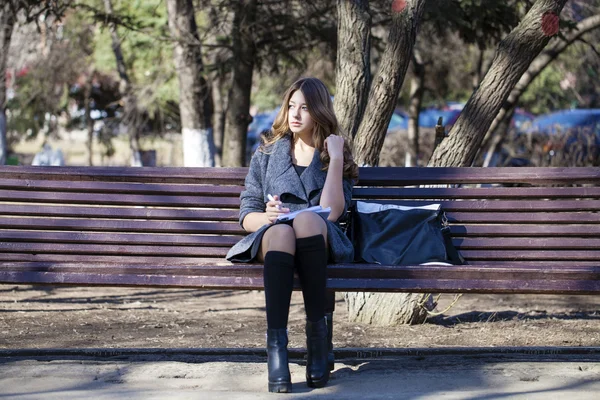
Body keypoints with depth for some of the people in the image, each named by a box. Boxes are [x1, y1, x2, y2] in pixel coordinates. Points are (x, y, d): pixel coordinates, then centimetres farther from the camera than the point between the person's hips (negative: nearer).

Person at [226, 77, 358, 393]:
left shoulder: (335, 156, 14)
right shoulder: (267, 154, 19)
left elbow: (331, 214, -4)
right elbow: (247, 215, 12)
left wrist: (336, 159, -6)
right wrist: (268, 216, -10)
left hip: (320, 244, -1)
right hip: (270, 238, 1)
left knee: (307, 219, -38)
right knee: (281, 231, -38)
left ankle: (317, 331, -36)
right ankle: (275, 347, -49)